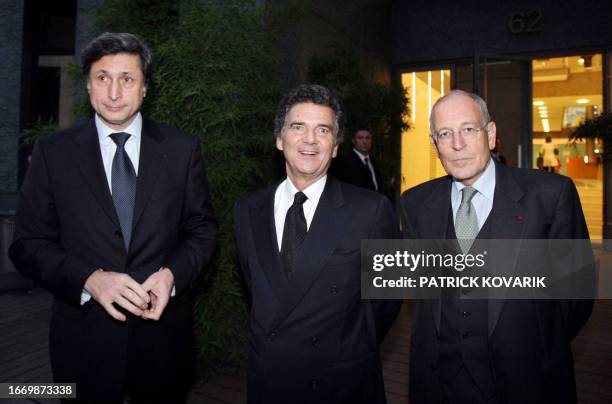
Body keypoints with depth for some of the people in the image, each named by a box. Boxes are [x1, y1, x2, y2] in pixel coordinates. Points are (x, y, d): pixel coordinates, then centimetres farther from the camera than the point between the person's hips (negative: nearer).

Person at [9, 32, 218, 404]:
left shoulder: (182, 148, -2)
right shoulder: (53, 152, -2)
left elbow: (203, 227, 2)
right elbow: (28, 244, -2)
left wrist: (171, 273, -15)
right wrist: (89, 279, -18)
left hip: (164, 332, 1)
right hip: (85, 335, 0)